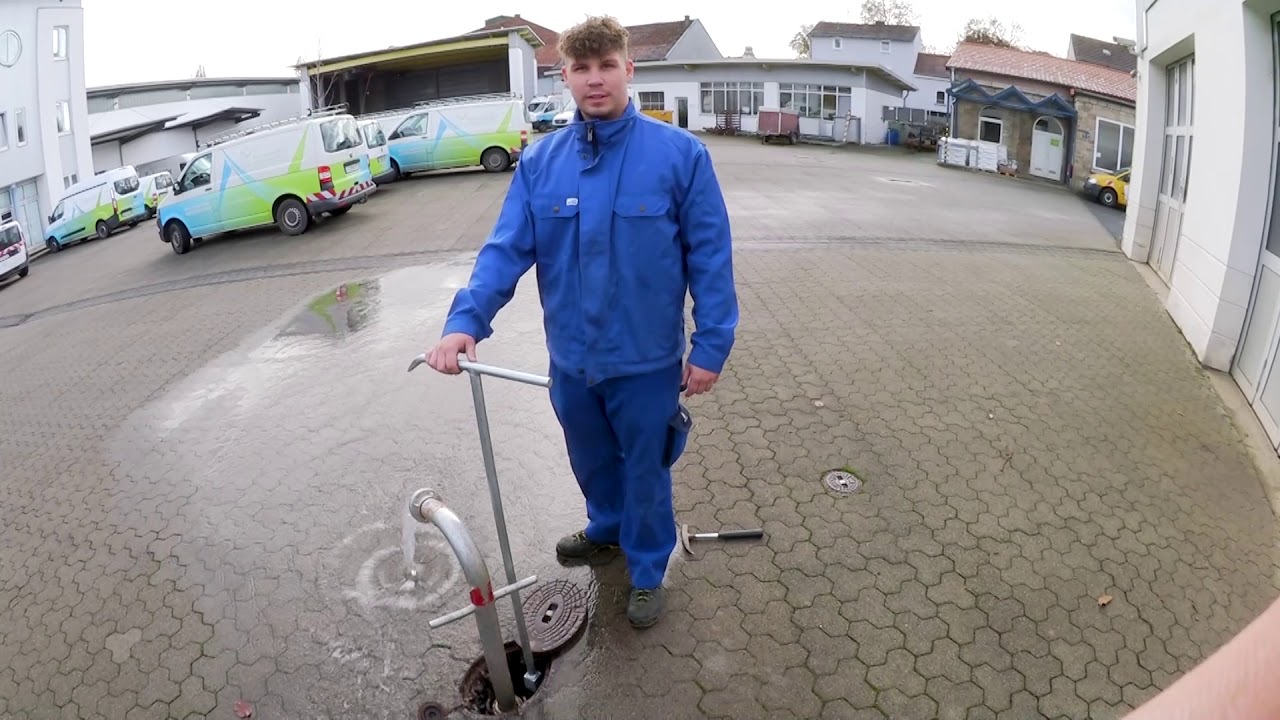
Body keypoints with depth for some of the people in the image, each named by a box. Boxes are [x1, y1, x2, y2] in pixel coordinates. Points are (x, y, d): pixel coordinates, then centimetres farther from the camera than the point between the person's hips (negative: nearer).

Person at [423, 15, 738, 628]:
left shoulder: (679, 153, -14)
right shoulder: (539, 162, -3)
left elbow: (710, 255, -11)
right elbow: (506, 248, -7)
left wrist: (711, 345, -13)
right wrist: (466, 319, -22)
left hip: (646, 359, -4)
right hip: (571, 357, 4)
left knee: (645, 471, 15)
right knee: (592, 461, 26)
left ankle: (647, 570, 39)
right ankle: (606, 528, 55)